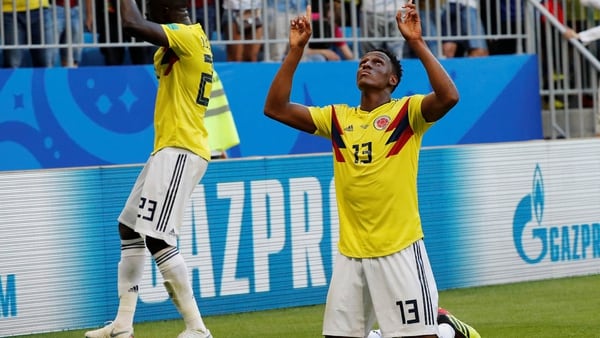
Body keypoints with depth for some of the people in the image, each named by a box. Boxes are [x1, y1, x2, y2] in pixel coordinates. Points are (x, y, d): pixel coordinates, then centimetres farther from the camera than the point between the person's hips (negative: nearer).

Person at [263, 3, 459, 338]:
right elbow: (276, 108, 7)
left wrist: (417, 42, -21)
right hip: (350, 252, 5)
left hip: (399, 249, -5)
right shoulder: (337, 118, 11)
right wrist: (296, 50, 1)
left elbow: (449, 97, -20)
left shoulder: (406, 112, -1)